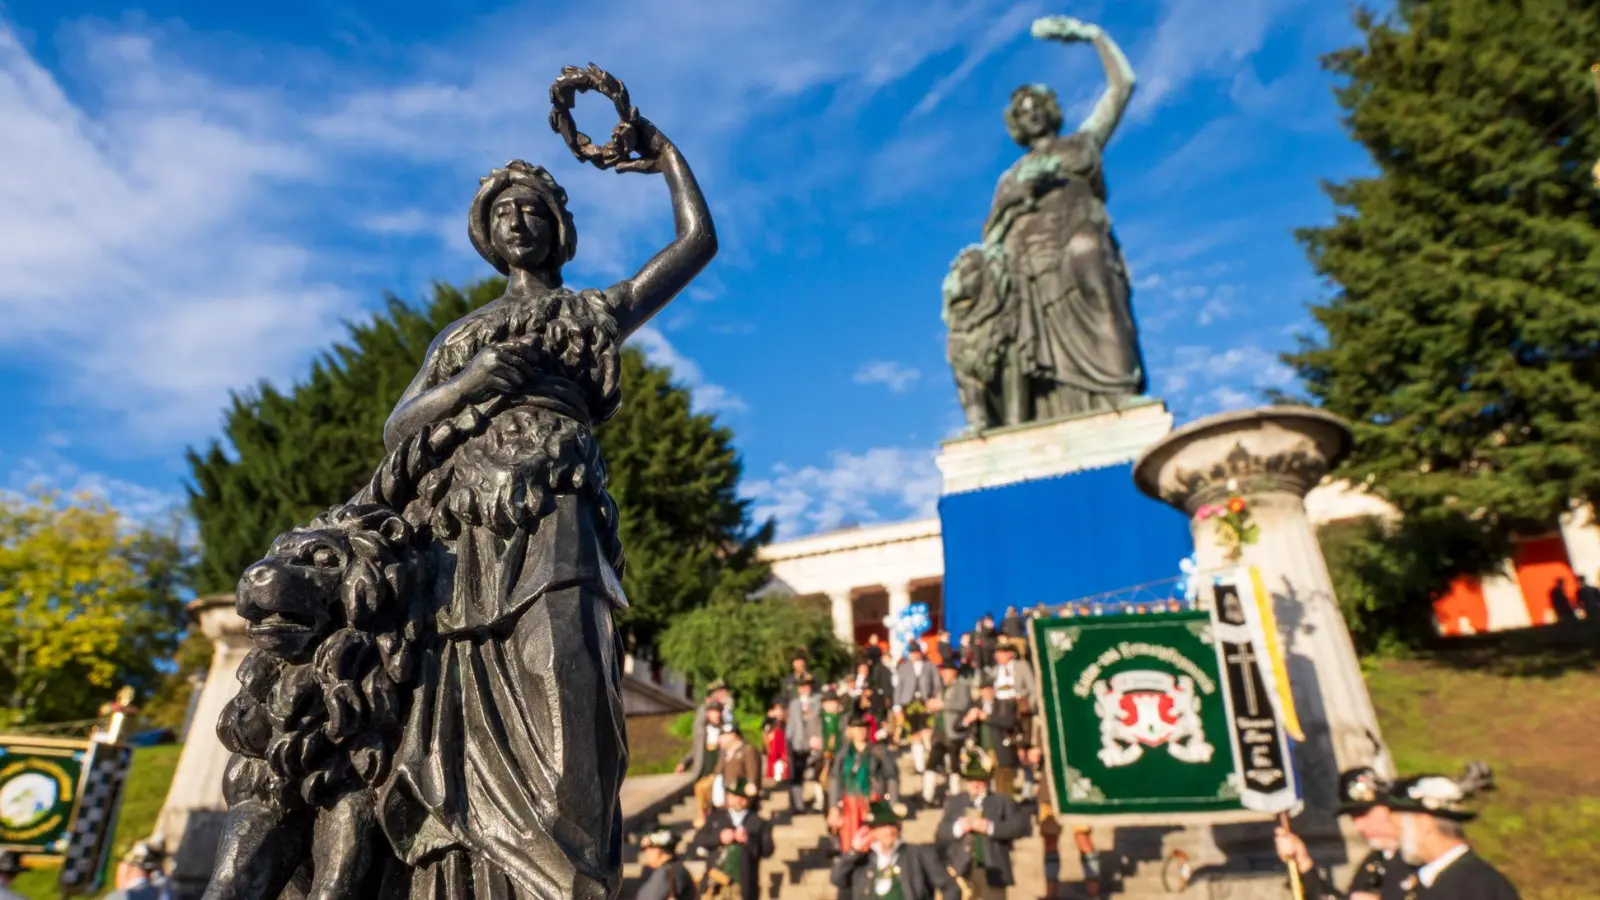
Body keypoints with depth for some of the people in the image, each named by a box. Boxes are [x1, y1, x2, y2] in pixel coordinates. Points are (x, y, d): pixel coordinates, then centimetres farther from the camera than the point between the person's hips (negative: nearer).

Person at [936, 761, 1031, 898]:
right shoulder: (954, 803, 14)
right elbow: (939, 835, 8)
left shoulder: (1003, 802, 7)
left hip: (992, 872, -1)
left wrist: (991, 827, -16)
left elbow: (1023, 825, -8)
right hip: (962, 871, 1)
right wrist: (956, 828, -12)